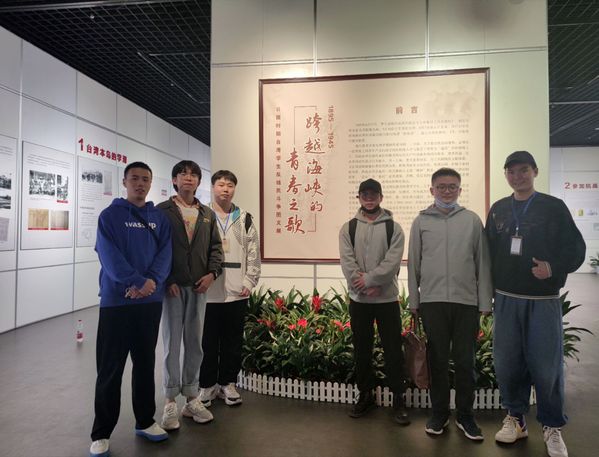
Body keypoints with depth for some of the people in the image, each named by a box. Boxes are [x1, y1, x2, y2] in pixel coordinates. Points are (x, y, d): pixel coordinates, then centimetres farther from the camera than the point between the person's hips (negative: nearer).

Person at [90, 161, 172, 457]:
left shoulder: (159, 218, 10)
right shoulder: (109, 216, 0)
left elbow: (165, 252, 0)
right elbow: (109, 255, -12)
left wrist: (152, 281, -17)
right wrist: (136, 282, -22)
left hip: (151, 301, 4)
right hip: (116, 300, -3)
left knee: (146, 362, 13)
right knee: (110, 368, 3)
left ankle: (145, 421, 28)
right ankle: (101, 433, 17)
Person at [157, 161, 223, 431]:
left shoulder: (207, 214, 14)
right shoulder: (162, 211, 2)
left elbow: (215, 246, 12)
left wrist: (212, 273, -3)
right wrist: (166, 280, -11)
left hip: (199, 286, 4)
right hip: (172, 286, -3)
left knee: (195, 344, 9)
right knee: (172, 344, 4)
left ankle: (191, 399, 21)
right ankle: (170, 402, 15)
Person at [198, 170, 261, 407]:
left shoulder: (245, 219, 7)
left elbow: (253, 254, 5)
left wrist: (249, 283, -1)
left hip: (237, 292, 2)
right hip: (207, 292, -2)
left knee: (233, 342, 11)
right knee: (208, 342, 9)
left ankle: (227, 383, 27)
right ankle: (207, 385, 25)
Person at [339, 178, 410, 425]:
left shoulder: (393, 228, 0)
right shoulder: (348, 228, 4)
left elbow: (392, 262, -11)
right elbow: (347, 263, -7)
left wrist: (368, 279, -20)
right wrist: (367, 287, -17)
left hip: (387, 299, -1)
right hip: (358, 300, 2)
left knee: (393, 350, 4)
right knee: (362, 349, 12)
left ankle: (398, 398, 18)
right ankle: (365, 395, 28)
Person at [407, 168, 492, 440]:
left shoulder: (472, 220, 5)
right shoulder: (421, 221, 5)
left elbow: (483, 262, 4)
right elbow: (413, 264, 6)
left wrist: (485, 302, 2)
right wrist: (413, 301, 5)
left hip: (466, 301, 0)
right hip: (432, 300, 0)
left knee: (465, 361, 8)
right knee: (438, 359, 10)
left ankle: (464, 415, 25)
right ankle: (439, 413, 25)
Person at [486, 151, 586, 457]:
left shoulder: (553, 207, -1)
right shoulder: (498, 210, 9)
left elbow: (575, 248, -3)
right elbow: (489, 251, 9)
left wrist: (554, 268, -21)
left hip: (543, 300, -3)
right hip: (506, 299, 3)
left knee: (546, 365, 3)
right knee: (507, 362, 8)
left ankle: (552, 427, 23)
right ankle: (515, 418, 26)